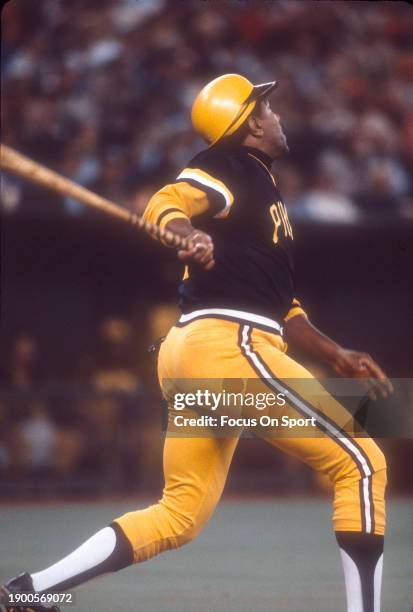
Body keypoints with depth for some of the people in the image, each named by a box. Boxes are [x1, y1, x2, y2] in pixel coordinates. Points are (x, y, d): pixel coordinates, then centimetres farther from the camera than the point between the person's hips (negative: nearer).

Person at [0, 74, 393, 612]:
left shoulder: (260, 186, 28)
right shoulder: (232, 166, -1)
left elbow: (276, 302, 31)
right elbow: (163, 208, -20)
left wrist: (335, 355, 25)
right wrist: (188, 235, -42)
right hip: (231, 346, -10)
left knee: (180, 515, 9)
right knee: (361, 463, -6)